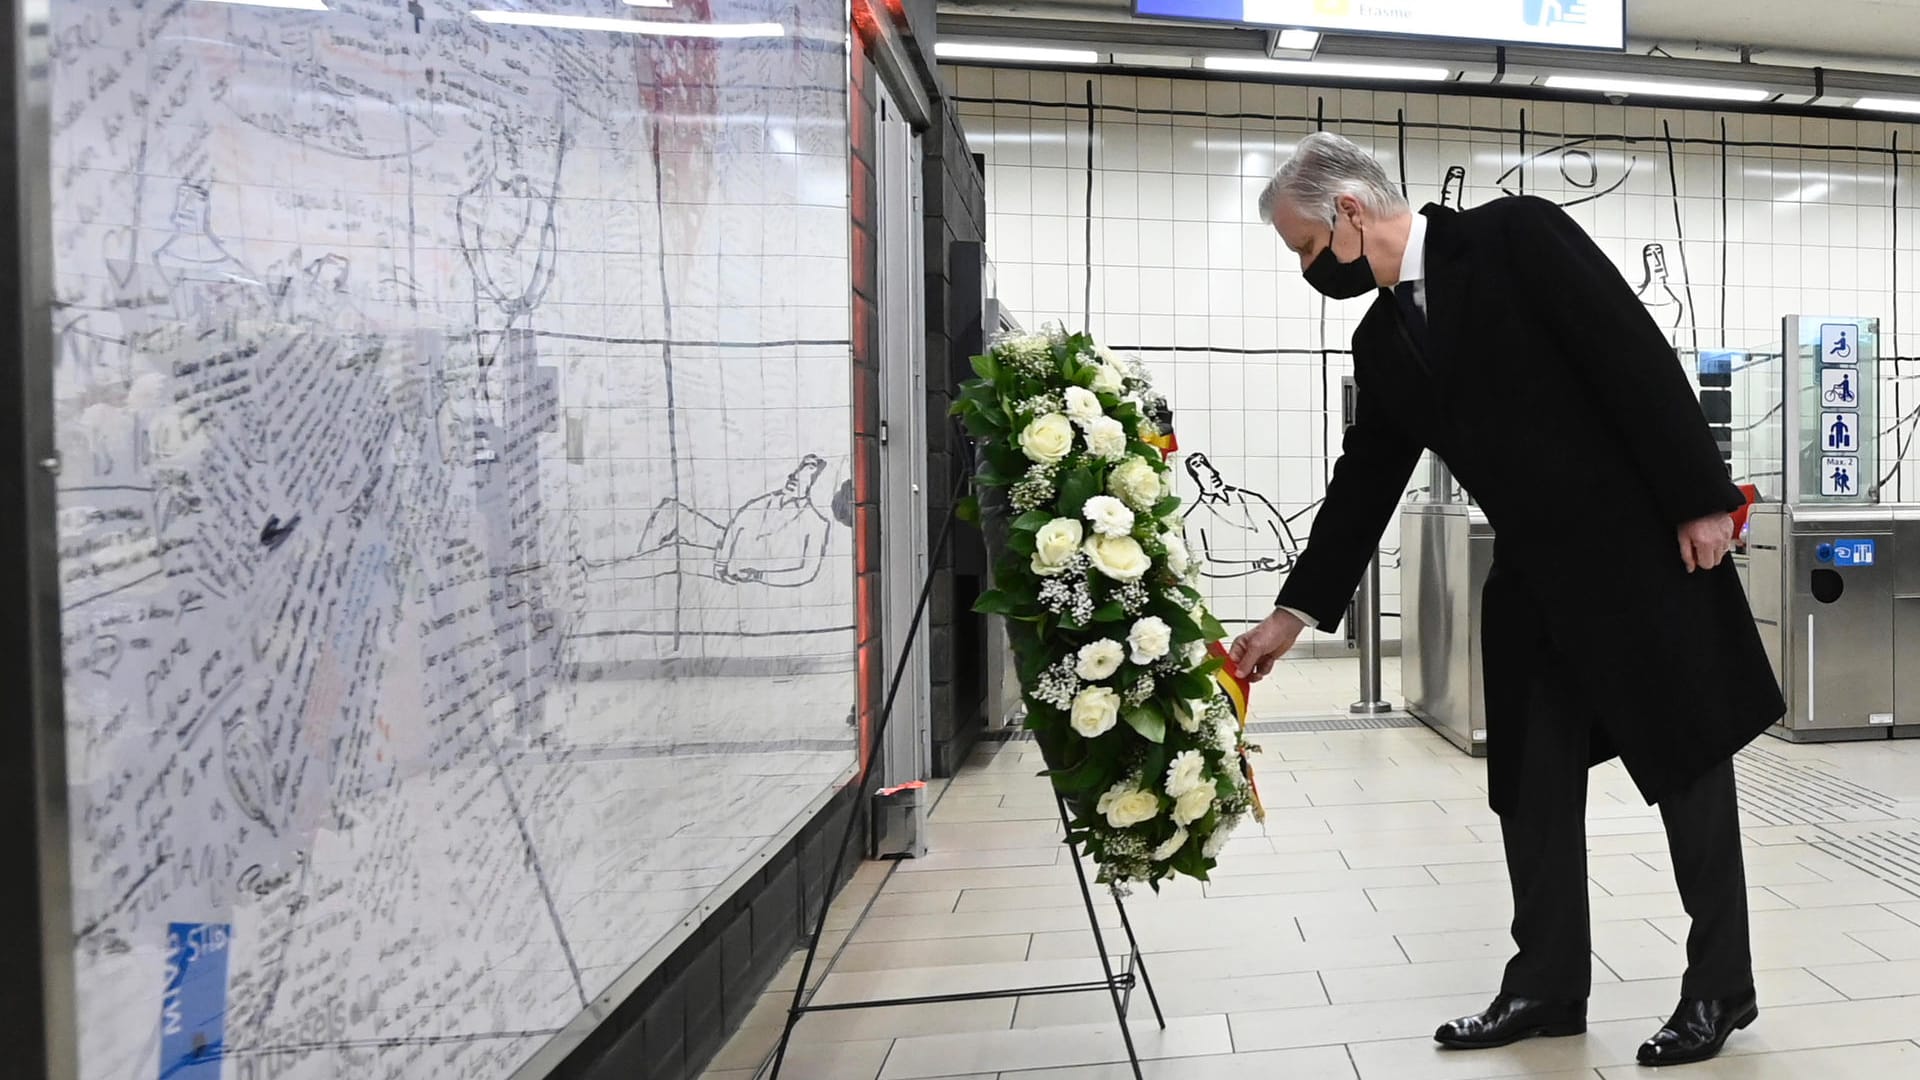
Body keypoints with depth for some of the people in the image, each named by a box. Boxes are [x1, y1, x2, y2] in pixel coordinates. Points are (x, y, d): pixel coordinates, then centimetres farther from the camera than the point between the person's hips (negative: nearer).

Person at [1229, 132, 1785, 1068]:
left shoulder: (1513, 234, -10)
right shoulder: (1381, 343, 8)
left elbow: (1636, 356, -14)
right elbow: (1363, 487, 11)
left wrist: (1701, 498, -17)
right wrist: (1293, 613, 10)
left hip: (1642, 551, -6)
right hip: (1533, 579, 6)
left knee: (1688, 762, 7)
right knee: (1530, 787, 8)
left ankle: (1721, 983, 22)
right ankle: (1547, 984, 21)